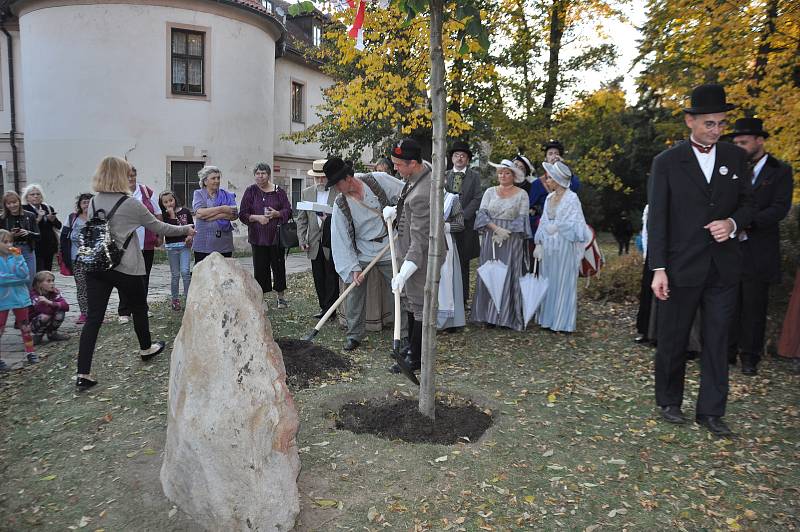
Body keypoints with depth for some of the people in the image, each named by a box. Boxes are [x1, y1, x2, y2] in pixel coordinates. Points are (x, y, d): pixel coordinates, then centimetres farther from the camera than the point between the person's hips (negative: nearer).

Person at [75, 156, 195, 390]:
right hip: (125, 267, -5)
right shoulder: (130, 204, -10)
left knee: (93, 317, 2)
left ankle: (83, 374, -1)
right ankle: (146, 349, 39)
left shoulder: (93, 203, 6)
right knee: (139, 308, 19)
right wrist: (185, 230, 13)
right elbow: (158, 227, 0)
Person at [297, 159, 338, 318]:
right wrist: (302, 240, 1)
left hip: (332, 242, -4)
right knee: (318, 278, 10)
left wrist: (329, 219, -20)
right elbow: (302, 219, 10)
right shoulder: (306, 193, 9)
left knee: (332, 278, 2)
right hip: (315, 244, 5)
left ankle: (329, 309, 10)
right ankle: (324, 307, 20)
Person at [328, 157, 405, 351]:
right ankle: (354, 335, 17)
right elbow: (341, 239, -8)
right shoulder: (340, 205, -6)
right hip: (362, 254, 1)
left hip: (389, 250, -1)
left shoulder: (378, 180, -11)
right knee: (355, 294, 0)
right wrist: (352, 268, -14)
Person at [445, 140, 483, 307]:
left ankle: (463, 299, 9)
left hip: (466, 224, -1)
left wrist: (463, 215, -12)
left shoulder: (474, 176, 6)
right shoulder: (444, 176, 12)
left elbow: (477, 198, -3)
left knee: (463, 262, 3)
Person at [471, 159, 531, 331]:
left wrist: (505, 232, -15)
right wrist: (496, 228, -14)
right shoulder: (490, 192, 10)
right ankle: (489, 314, 10)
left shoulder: (521, 194, 3)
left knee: (509, 276, -2)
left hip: (512, 240, -2)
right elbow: (482, 213, 0)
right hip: (490, 240, 2)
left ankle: (507, 316, 5)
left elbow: (522, 218, -3)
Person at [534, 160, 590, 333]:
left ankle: (563, 322, 8)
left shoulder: (571, 198, -7)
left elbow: (577, 224, -12)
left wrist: (558, 226, -25)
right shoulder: (549, 198, 12)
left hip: (564, 246, -6)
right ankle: (549, 318, 18)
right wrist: (538, 244, 11)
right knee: (549, 282, 9)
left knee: (563, 282, 0)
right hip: (548, 246, 6)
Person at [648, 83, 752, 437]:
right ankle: (669, 402, 27)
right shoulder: (667, 162, -4)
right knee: (673, 340, 9)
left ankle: (711, 411, 20)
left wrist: (732, 223, -12)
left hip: (724, 267, 3)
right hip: (682, 268, -3)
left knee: (717, 341, 8)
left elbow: (747, 205, 12)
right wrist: (658, 269, -11)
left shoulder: (736, 158, 7)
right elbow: (657, 219, -6)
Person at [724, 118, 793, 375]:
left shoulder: (780, 170, 2)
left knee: (754, 306, 4)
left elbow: (780, 208, -9)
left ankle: (750, 356, 14)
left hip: (758, 251, -3)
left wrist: (746, 224, -20)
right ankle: (728, 351, 16)